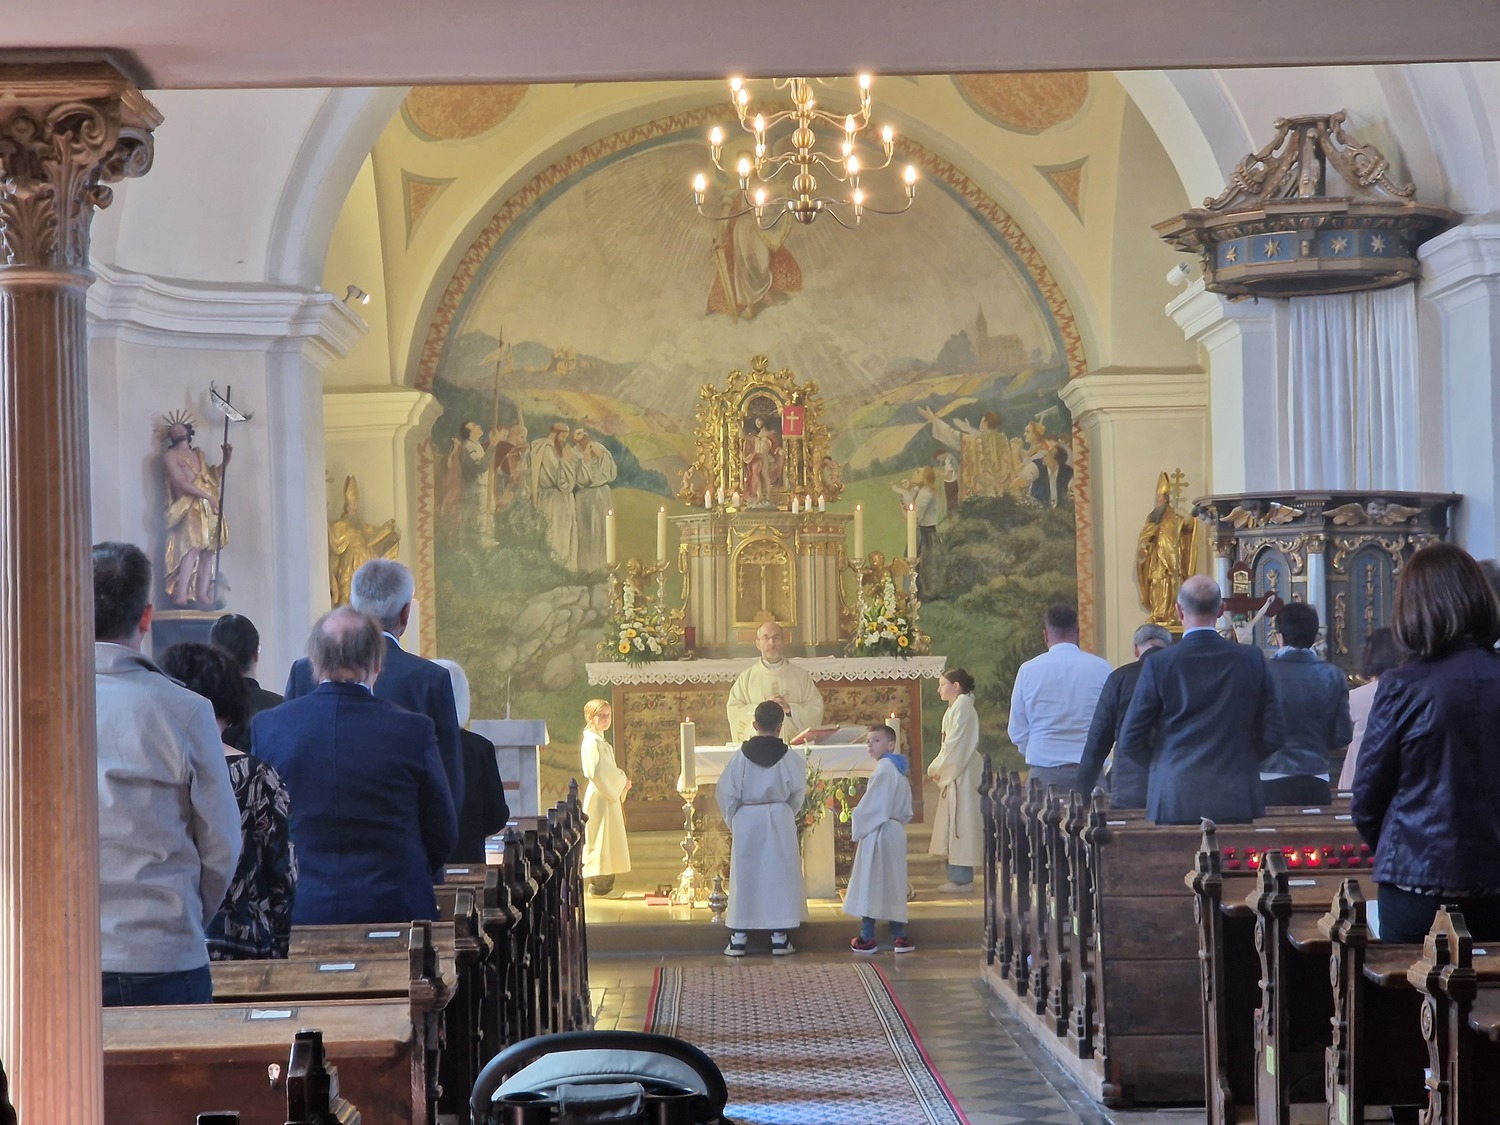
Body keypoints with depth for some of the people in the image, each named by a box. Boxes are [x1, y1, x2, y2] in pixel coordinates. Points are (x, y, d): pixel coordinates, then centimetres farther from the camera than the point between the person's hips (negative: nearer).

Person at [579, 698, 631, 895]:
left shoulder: (601, 741, 17)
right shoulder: (592, 742, -14)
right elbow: (596, 772, -21)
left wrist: (622, 782, 7)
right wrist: (622, 781, -12)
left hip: (609, 794, 10)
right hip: (599, 797, -10)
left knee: (609, 840, 11)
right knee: (600, 840, -7)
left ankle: (604, 884, 14)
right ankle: (599, 885, -4)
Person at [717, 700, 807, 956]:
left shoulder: (742, 755, -7)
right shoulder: (789, 758, -7)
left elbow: (725, 792, -6)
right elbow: (798, 793, 1)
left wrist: (734, 821, 7)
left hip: (747, 821, 0)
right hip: (780, 820, 0)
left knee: (745, 877, 7)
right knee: (779, 875, 7)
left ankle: (738, 939, 7)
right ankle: (779, 938, 8)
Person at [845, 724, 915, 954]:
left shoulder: (884, 768, -15)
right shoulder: (899, 771, 13)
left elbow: (873, 804, -16)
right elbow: (906, 812, 16)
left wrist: (857, 824, -5)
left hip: (877, 833, -9)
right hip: (895, 831, 9)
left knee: (871, 882, -3)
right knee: (892, 883, 12)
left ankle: (867, 938, 0)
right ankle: (899, 936, 13)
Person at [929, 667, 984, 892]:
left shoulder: (962, 709, -14)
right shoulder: (955, 708, 16)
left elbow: (956, 745, -18)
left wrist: (939, 770, -11)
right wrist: (937, 769, 8)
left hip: (962, 776, -10)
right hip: (953, 774, 10)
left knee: (960, 821, -7)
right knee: (954, 823, 11)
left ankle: (962, 879, -6)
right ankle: (958, 876, 14)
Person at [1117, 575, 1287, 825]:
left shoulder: (1159, 664, -5)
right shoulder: (1251, 660, 1)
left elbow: (1128, 744, -2)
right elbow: (1272, 736, 4)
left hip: (1175, 803, -2)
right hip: (1238, 803, 2)